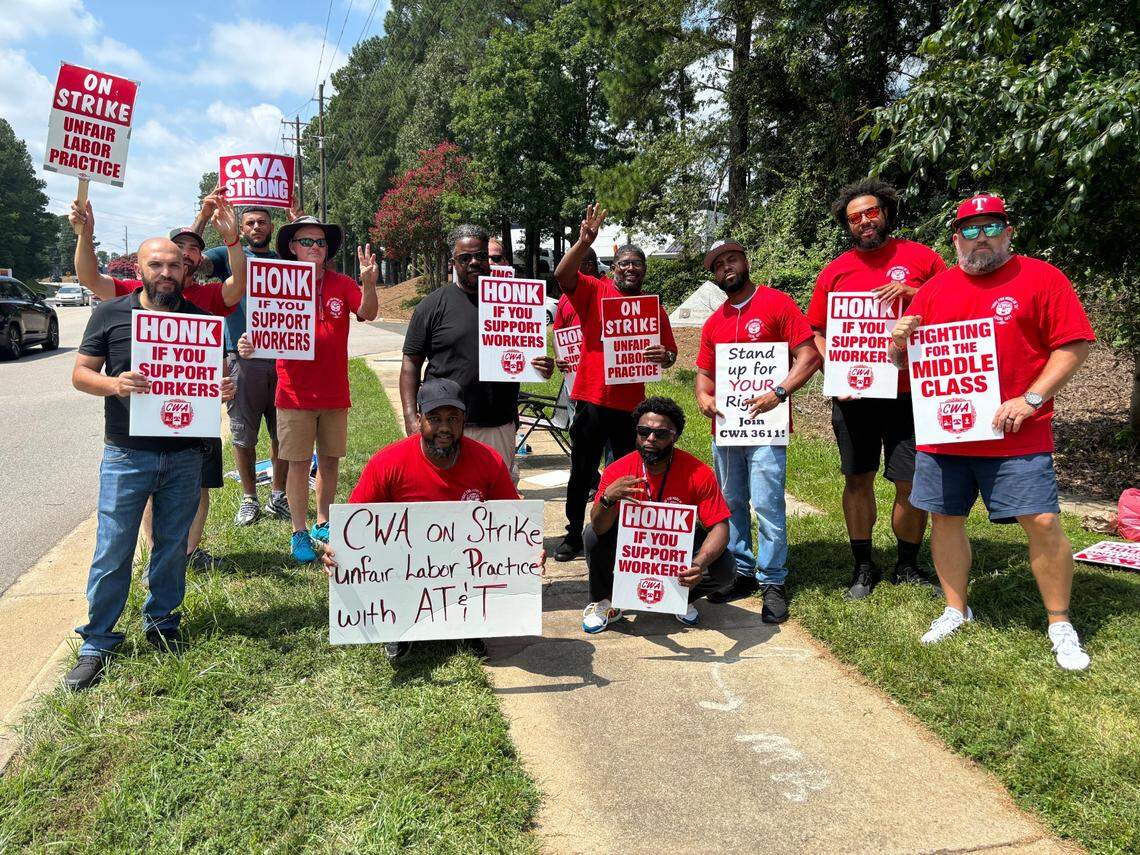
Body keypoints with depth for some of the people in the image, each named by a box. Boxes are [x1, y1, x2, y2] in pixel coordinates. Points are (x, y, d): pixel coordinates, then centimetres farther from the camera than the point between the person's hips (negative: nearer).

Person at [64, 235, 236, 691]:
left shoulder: (201, 318, 6)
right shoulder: (110, 313, 1)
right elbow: (80, 373, 1)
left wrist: (224, 388, -11)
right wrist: (114, 384, -20)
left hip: (185, 455, 2)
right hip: (126, 455, -2)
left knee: (172, 547, 12)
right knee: (113, 551, 1)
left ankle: (161, 623, 30)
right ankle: (96, 644, 13)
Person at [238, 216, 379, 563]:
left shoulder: (341, 284, 1)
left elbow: (367, 313, -14)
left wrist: (368, 284, -33)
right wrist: (249, 345, -27)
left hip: (335, 394, 3)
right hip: (295, 394, -2)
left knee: (330, 459, 13)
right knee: (299, 463, 4)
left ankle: (323, 524, 29)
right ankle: (299, 533, 16)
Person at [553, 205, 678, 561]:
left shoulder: (654, 308, 7)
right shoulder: (594, 292, 0)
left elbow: (670, 353, 11)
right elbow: (562, 274, -16)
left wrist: (665, 356, -13)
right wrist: (584, 242, -30)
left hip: (631, 404, 2)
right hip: (591, 400, -1)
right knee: (582, 472, 9)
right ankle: (573, 536, 21)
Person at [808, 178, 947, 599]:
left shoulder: (921, 257, 3)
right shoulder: (834, 271, 7)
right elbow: (818, 333, 11)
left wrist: (913, 294, -12)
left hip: (909, 391, -1)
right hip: (853, 394, 2)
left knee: (912, 484, 2)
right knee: (857, 479, 10)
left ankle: (907, 565, 23)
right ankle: (863, 566, 24)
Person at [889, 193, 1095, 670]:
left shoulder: (1040, 278, 1)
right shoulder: (935, 289, 12)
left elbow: (1074, 345, -4)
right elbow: (903, 360, 17)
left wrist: (1031, 399, -14)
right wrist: (898, 340, -7)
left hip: (1017, 435, -4)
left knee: (1043, 522, -5)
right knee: (945, 518, 9)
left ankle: (1060, 625, 14)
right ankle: (956, 610, 27)